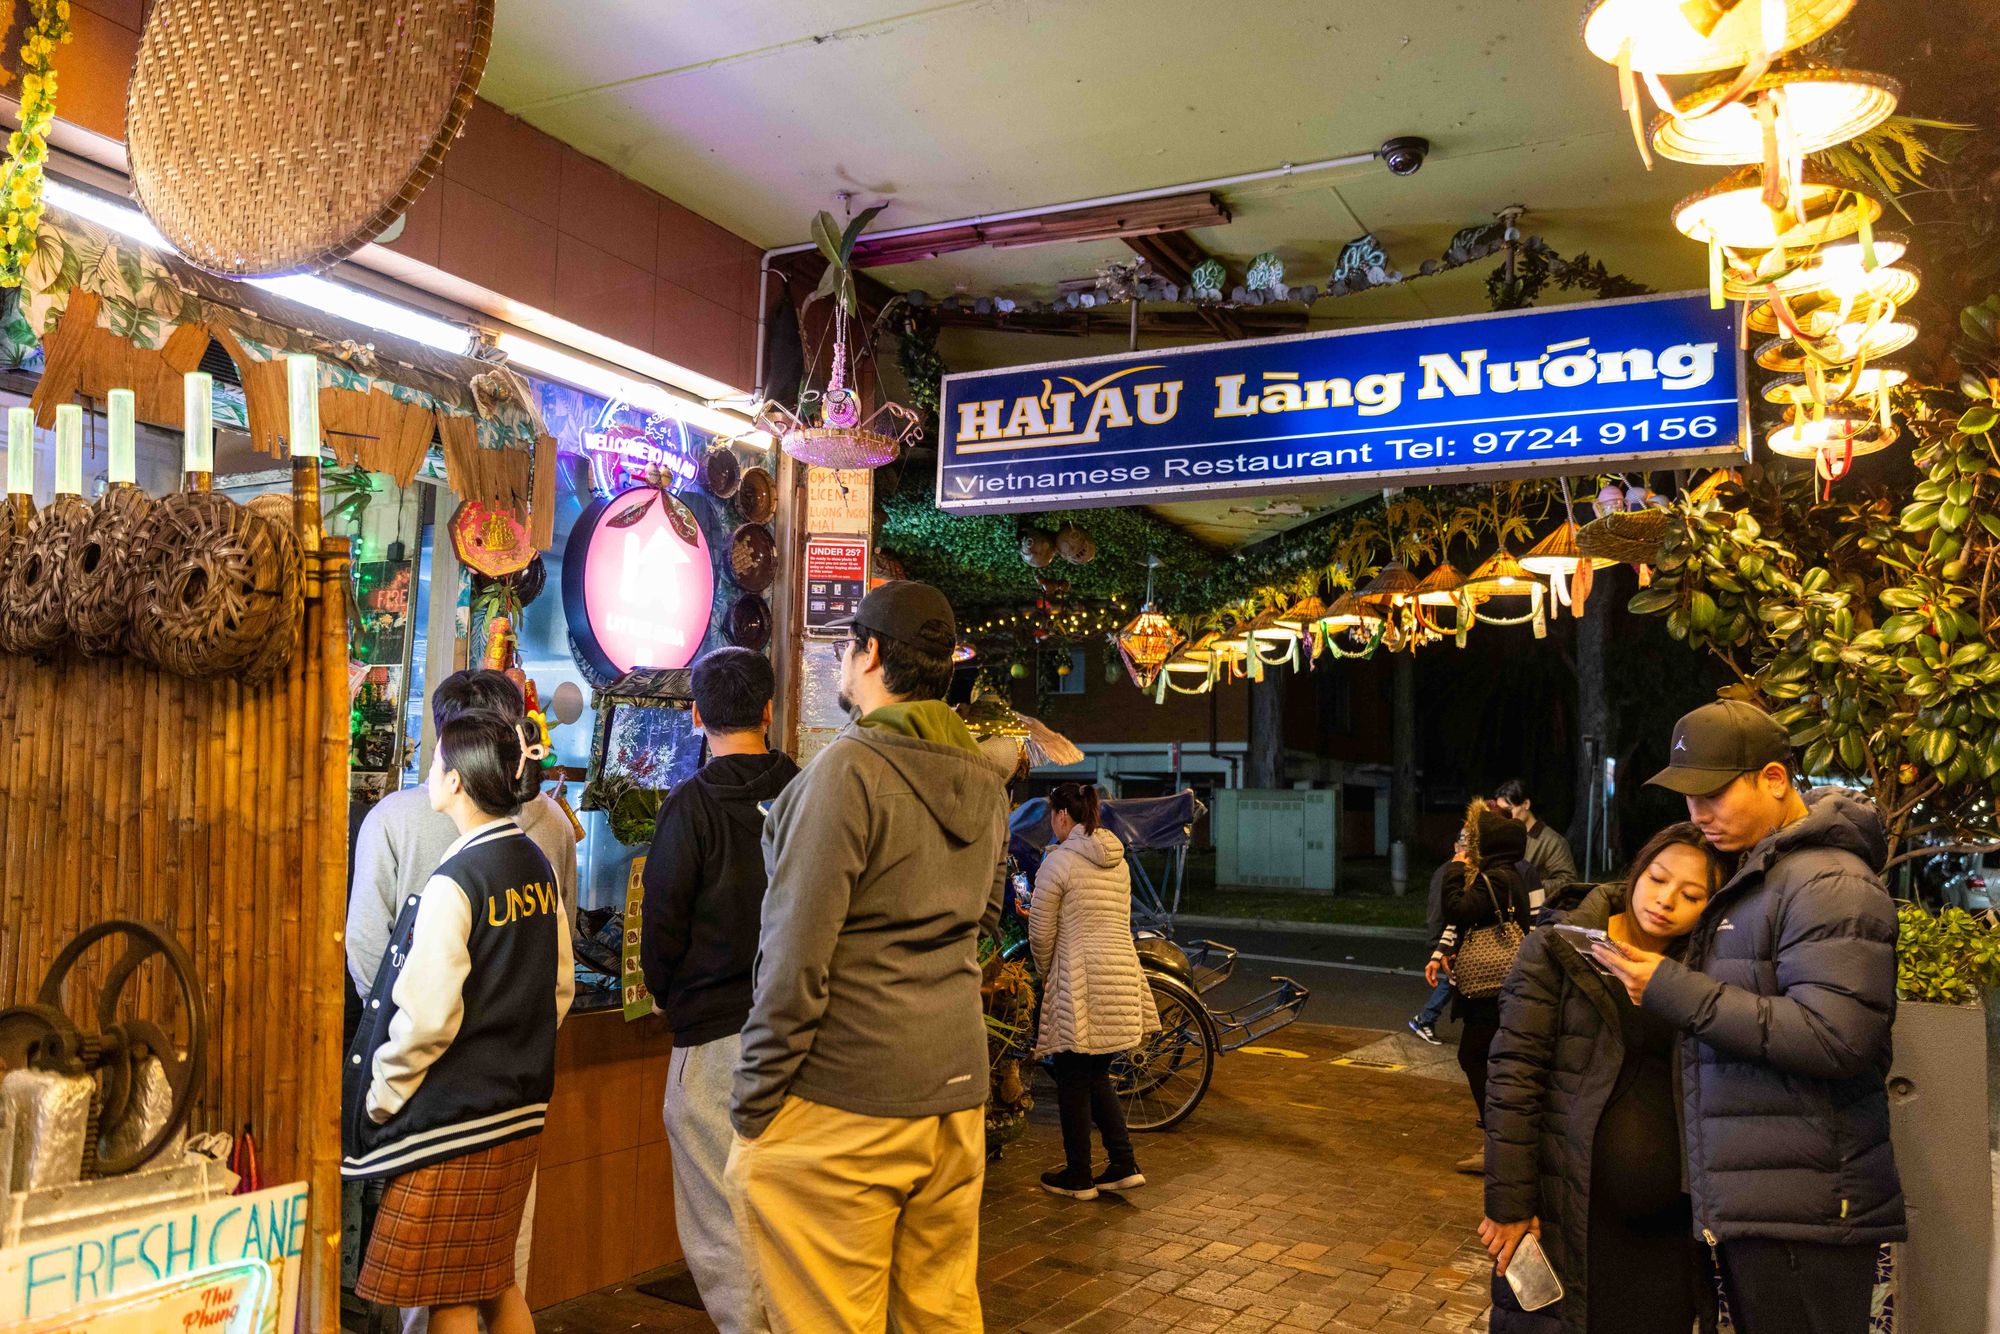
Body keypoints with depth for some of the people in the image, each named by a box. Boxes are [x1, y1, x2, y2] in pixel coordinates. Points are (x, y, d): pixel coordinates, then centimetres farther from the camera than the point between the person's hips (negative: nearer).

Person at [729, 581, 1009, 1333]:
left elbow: (795, 959, -15)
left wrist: (753, 1106, -9)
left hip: (843, 1103, -7)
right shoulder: (986, 784, 9)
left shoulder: (849, 769, -14)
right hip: (957, 1090, 7)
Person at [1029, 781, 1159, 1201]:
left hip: (1080, 981, -7)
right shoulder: (1119, 862, 13)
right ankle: (1125, 1165, 16)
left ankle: (1078, 1177, 16)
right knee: (1097, 1078, 19)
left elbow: (1041, 933, -7)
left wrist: (1045, 974, 11)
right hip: (1123, 974, 7)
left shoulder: (1059, 861, -9)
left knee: (1073, 1083, 6)